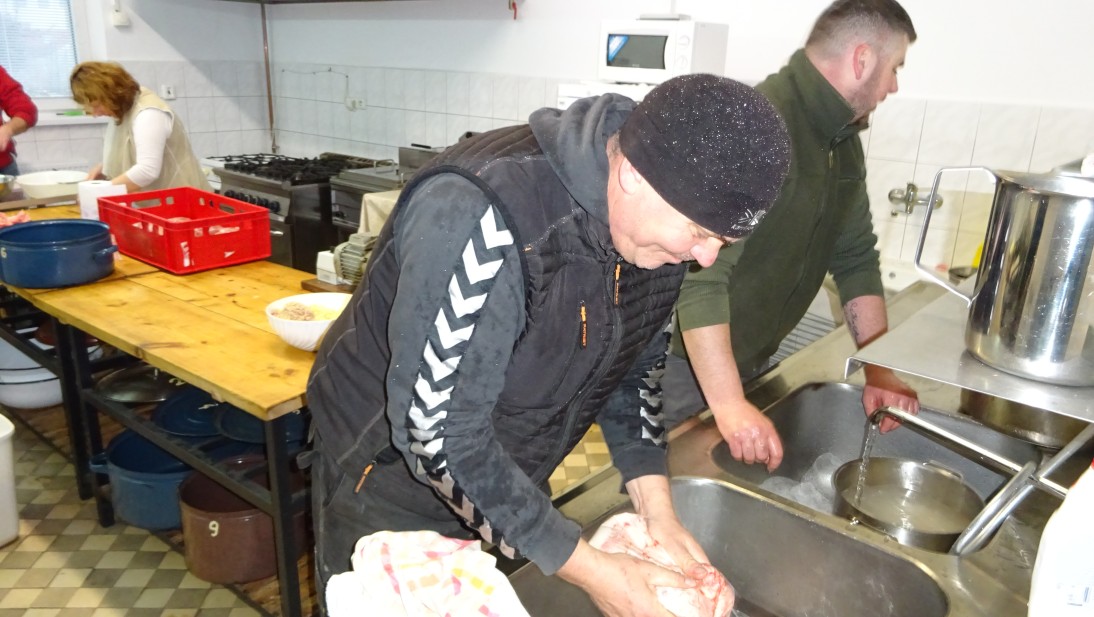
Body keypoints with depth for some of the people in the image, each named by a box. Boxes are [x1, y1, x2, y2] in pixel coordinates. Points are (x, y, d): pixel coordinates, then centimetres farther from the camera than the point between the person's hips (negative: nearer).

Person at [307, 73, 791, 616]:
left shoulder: (659, 224, -12)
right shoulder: (480, 213, -35)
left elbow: (635, 365, 1)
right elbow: (435, 432, -32)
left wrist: (655, 507, -10)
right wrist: (587, 570, -28)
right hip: (392, 473, -5)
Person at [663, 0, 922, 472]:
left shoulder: (843, 139, 5)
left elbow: (855, 258, 8)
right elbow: (702, 271, -34)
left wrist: (879, 371, 1)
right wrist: (728, 404, -37)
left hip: (752, 362, 9)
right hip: (686, 360, -9)